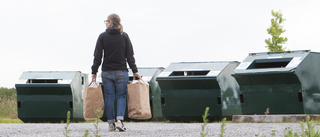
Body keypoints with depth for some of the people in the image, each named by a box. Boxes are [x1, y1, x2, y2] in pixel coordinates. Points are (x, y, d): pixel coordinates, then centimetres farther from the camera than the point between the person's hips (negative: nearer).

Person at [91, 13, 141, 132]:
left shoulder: (102, 36, -2)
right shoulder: (124, 36, 2)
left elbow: (97, 56, -3)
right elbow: (130, 56, 1)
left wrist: (94, 73, 1)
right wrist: (135, 71, 5)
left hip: (106, 72, 0)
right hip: (121, 72, 0)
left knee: (109, 97, 6)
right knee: (121, 96, 4)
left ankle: (111, 123, 5)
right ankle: (119, 120, -13)